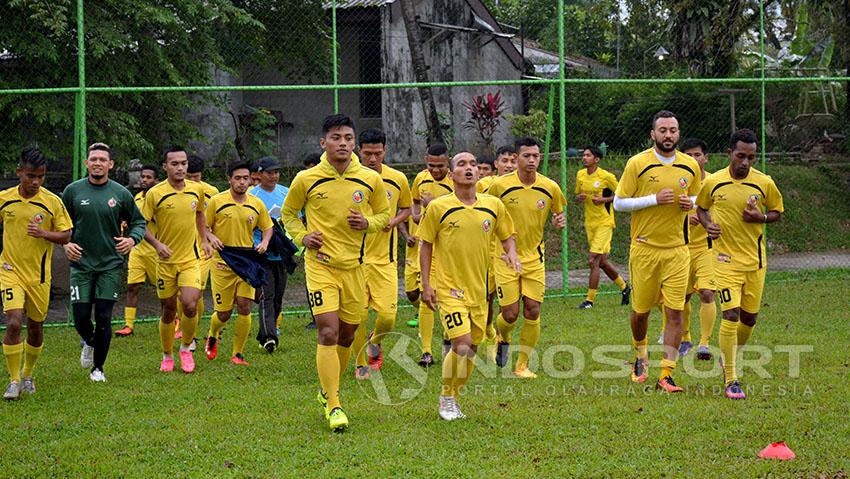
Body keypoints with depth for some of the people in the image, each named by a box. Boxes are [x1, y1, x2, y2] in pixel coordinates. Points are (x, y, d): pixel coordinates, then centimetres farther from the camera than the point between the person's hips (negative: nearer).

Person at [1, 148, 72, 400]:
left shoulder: (52, 202, -6)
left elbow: (66, 236, -2)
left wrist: (44, 233, -21)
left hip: (39, 275, 1)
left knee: (35, 327, 11)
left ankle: (28, 374, 34)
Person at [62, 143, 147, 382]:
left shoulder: (120, 193, 0)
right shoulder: (73, 191, 1)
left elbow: (138, 221, 11)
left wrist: (132, 239, -9)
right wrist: (65, 244, -8)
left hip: (110, 265, 0)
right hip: (81, 264, 0)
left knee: (103, 318, -3)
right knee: (80, 317, -3)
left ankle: (98, 368, 12)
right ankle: (89, 343, 32)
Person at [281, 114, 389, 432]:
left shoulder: (370, 180, 0)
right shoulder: (306, 180, -5)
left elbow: (384, 215, 14)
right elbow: (288, 213, 12)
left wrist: (368, 222, -8)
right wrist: (302, 237, -6)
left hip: (353, 266, 3)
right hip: (320, 265, -3)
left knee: (346, 337, 12)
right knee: (328, 333, -14)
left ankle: (328, 392, 34)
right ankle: (334, 406, -11)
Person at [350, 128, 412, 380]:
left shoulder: (398, 179, 1)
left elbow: (406, 208, 17)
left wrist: (394, 221, -3)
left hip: (384, 258, 2)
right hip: (354, 257, -1)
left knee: (387, 316, -5)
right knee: (358, 315, -4)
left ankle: (375, 341, 29)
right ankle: (361, 363, 16)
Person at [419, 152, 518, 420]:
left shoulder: (493, 206, 3)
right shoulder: (438, 207, -6)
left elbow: (507, 235, 16)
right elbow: (426, 244, 1)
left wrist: (511, 253, -5)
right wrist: (426, 284, -3)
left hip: (479, 288, 4)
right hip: (449, 288, -4)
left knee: (472, 348, 9)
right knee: (462, 345, -15)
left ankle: (453, 397, 28)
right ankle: (446, 399, 5)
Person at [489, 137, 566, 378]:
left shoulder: (550, 188, -4)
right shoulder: (500, 186, -10)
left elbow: (558, 213, 14)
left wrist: (559, 221, -9)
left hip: (534, 257, 2)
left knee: (532, 311, -3)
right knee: (510, 315, -5)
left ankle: (522, 365, 11)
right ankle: (503, 339, 32)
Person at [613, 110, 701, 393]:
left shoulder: (690, 166, 5)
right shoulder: (637, 164, -6)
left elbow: (697, 197, 21)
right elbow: (619, 202, -5)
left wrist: (690, 203, -4)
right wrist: (654, 199, -16)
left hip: (677, 250, 2)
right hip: (644, 248, -2)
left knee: (675, 312, -7)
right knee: (640, 310, 7)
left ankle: (666, 375, -3)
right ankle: (640, 355, 37)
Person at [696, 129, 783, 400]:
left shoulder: (764, 184, -4)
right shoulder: (713, 182, -4)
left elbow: (777, 212, 9)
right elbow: (701, 208, 13)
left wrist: (762, 217, -12)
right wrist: (708, 225, -7)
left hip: (755, 260, 2)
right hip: (725, 258, -2)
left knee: (749, 318, 10)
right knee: (731, 315, -14)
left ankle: (728, 356, 38)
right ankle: (730, 380, -7)